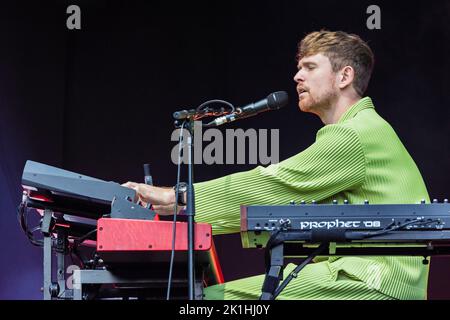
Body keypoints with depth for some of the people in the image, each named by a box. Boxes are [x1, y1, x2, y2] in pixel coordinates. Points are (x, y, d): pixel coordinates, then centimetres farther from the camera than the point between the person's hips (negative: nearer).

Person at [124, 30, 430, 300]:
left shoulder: (359, 135, -9)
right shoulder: (358, 132, 24)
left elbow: (270, 186, -12)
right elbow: (280, 203, 20)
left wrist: (176, 197, -7)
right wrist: (185, 208, 12)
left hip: (372, 283, -10)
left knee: (214, 297, -17)